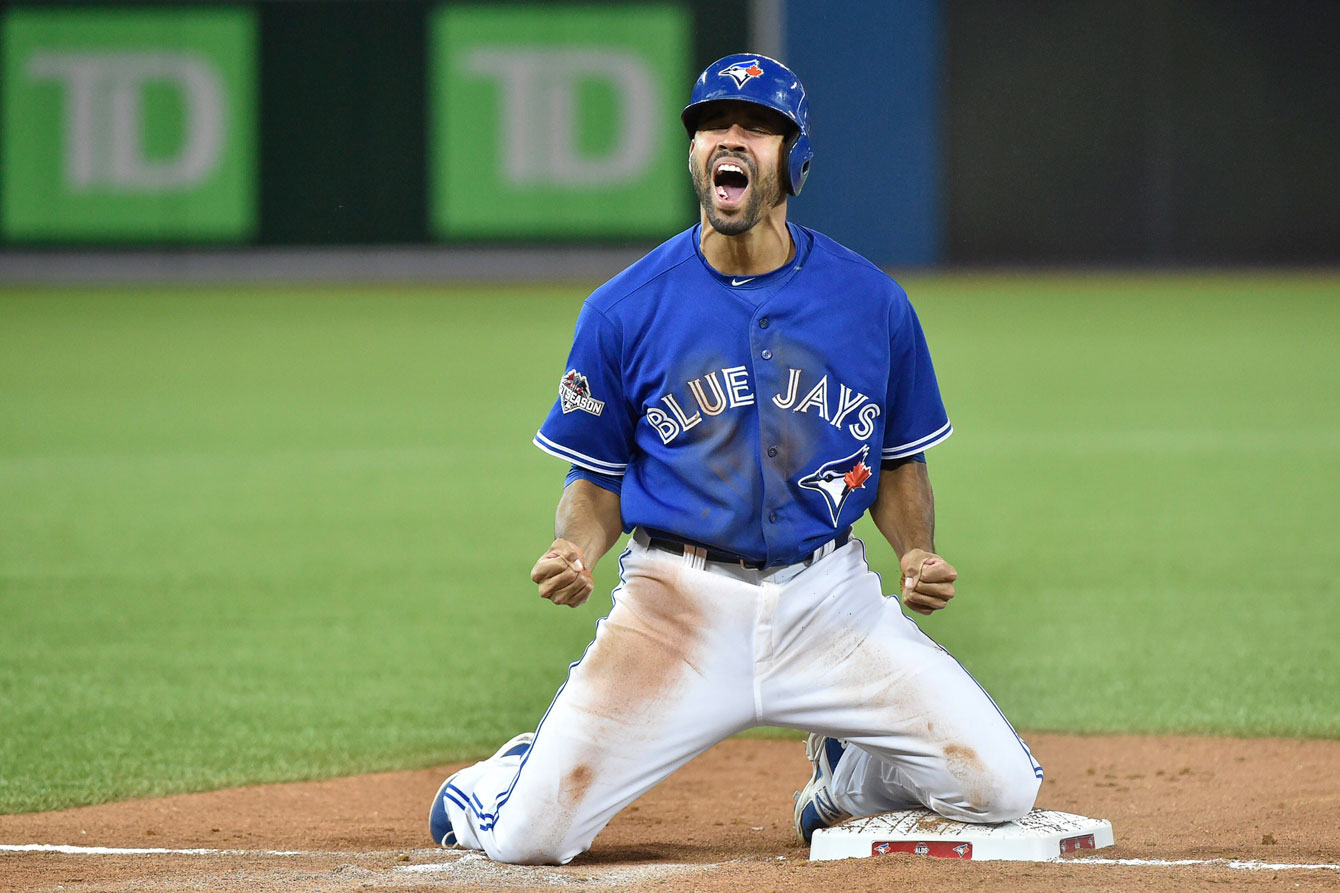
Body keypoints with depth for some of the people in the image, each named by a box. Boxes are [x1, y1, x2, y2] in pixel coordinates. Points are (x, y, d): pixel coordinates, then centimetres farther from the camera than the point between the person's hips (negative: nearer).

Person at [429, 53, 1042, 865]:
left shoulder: (872, 302, 1)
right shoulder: (625, 309, -2)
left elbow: (900, 464, 12)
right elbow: (600, 481, 6)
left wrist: (919, 555, -8)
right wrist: (575, 551, -16)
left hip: (827, 600, 2)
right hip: (679, 605, -2)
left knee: (1003, 791, -11)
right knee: (528, 837, -15)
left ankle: (846, 774, 23)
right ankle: (497, 785, 26)